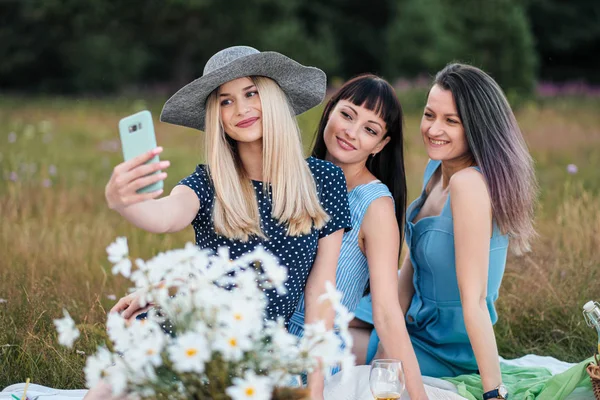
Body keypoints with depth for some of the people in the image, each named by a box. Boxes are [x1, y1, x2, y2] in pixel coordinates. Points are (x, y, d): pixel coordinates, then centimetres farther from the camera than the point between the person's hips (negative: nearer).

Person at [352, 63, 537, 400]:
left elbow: (474, 300, -33)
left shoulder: (469, 183, -30)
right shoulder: (437, 169, -2)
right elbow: (411, 263, 3)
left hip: (448, 350, -8)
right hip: (416, 318, 8)